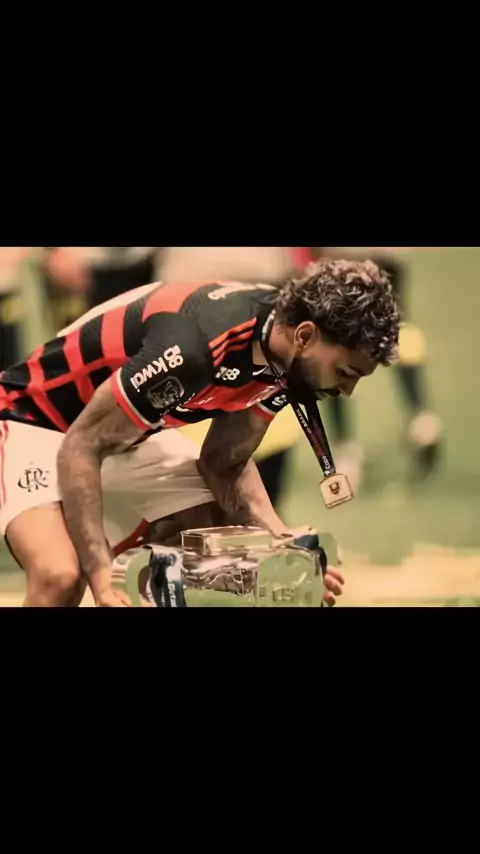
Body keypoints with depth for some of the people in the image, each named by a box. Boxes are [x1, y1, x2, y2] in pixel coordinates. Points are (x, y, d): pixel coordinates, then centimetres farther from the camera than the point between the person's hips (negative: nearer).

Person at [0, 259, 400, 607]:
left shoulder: (285, 355, -10)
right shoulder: (195, 346, -37)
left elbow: (225, 464, 1)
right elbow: (80, 448, -31)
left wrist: (287, 546, -16)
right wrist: (101, 574, -36)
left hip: (135, 437, 8)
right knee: (60, 576, -32)